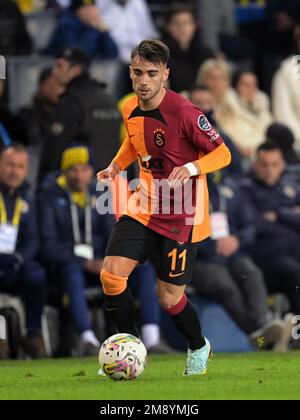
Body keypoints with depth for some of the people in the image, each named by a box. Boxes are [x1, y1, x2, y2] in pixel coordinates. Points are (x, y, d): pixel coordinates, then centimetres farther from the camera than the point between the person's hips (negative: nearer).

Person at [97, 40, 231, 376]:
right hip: (143, 206, 5)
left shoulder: (183, 112, -20)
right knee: (111, 274, -13)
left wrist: (190, 168, -30)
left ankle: (199, 348, 32)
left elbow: (222, 154, -13)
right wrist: (115, 166, 5)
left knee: (169, 299, 0)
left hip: (180, 215, -5)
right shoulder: (131, 110, 0)